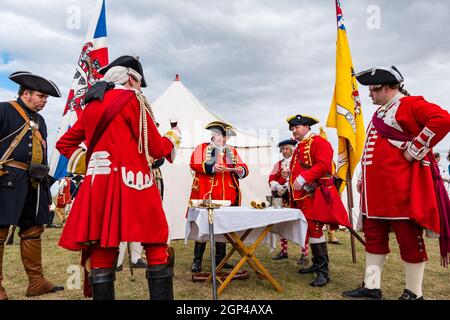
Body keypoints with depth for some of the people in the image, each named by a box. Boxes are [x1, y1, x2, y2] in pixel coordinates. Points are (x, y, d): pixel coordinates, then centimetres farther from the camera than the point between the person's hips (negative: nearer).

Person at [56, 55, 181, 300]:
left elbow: (64, 143, 25)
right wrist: (173, 137, 14)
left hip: (97, 187, 7)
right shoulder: (132, 99, -2)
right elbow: (155, 148, -4)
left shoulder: (91, 105, 18)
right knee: (157, 250, 2)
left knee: (102, 253, 8)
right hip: (131, 185, -7)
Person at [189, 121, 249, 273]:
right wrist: (211, 168, -18)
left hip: (227, 197, 4)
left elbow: (243, 167, 12)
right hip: (206, 195, -4)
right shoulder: (202, 148, 6)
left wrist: (241, 169, -11)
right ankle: (197, 260, 10)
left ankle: (220, 258, 23)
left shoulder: (232, 151, 19)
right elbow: (194, 164, -8)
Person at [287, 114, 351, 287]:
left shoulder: (319, 142, -6)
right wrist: (293, 184, 14)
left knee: (314, 229, -13)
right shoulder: (298, 148, 22)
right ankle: (317, 264, 25)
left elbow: (323, 164, -21)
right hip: (303, 197, 9)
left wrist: (303, 178, -29)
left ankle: (323, 272, -7)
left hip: (316, 195, -9)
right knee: (310, 229, 13)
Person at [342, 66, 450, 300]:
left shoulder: (410, 104, -6)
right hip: (377, 189, 9)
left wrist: (415, 149, -19)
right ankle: (371, 286, 22)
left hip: (401, 189, -9)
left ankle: (414, 293, 17)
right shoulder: (381, 112, 20)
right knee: (374, 236, 12)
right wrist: (365, 178, 20)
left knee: (409, 238, 2)